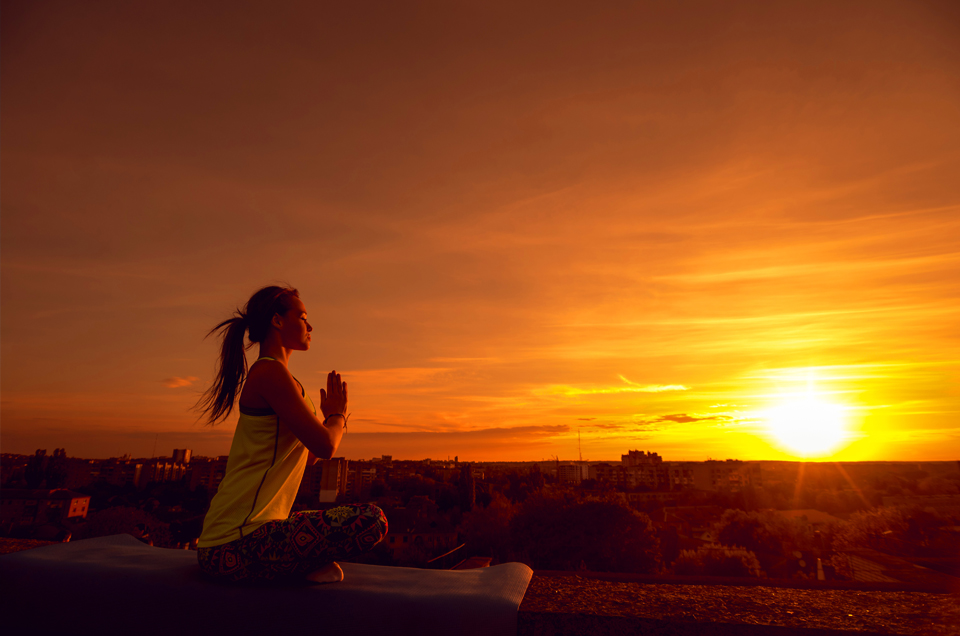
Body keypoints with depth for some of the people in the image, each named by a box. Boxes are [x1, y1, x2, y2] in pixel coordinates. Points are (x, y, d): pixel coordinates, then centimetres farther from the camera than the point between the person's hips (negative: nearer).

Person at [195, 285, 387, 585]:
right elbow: (325, 446, -18)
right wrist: (338, 415, 2)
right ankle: (306, 568, -6)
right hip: (236, 546, -11)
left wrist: (331, 415, 17)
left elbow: (309, 456, 23)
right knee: (371, 520, -24)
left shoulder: (269, 373, 18)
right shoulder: (270, 372, -13)